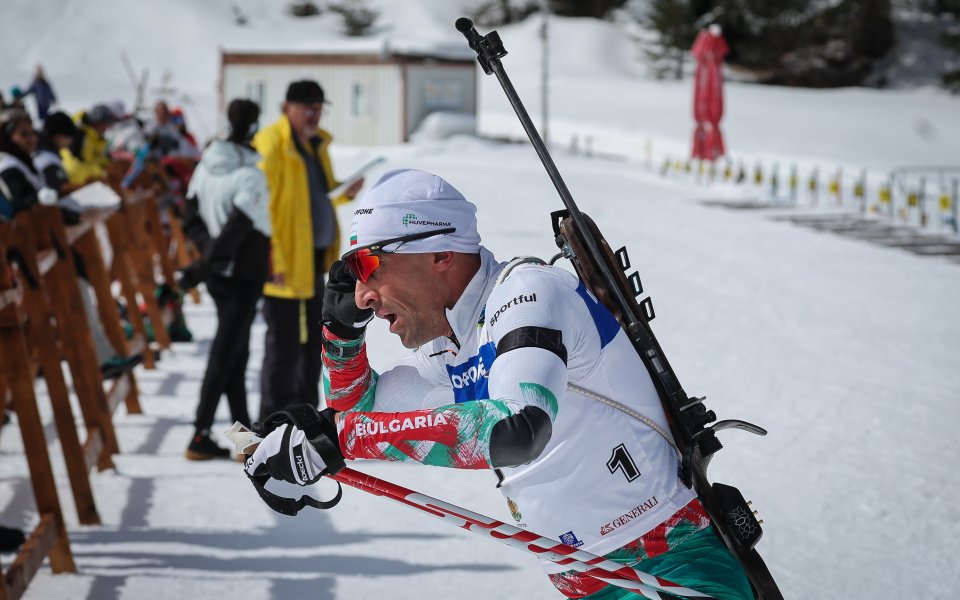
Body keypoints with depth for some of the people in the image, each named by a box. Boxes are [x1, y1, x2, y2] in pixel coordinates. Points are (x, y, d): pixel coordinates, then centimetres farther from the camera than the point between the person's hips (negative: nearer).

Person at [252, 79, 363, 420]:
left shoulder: (316, 143, 12)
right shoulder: (270, 145, -16)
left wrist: (344, 191, 3)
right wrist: (270, 258, -26)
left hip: (314, 256, 9)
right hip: (284, 263, -9)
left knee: (312, 340, 17)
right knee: (284, 344, -4)